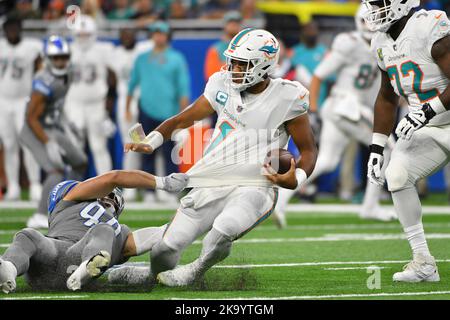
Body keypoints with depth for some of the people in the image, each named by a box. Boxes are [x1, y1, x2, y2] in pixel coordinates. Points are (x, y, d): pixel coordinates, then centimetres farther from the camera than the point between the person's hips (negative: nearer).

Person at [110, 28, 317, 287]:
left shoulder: (286, 98, -5)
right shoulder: (223, 86, 7)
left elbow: (309, 149, 4)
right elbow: (184, 119, 17)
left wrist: (296, 179, -15)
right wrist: (149, 143, 1)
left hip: (253, 188, -4)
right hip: (210, 185, 4)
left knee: (222, 231, -36)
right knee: (164, 250, -6)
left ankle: (195, 272, -5)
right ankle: (157, 274, 31)